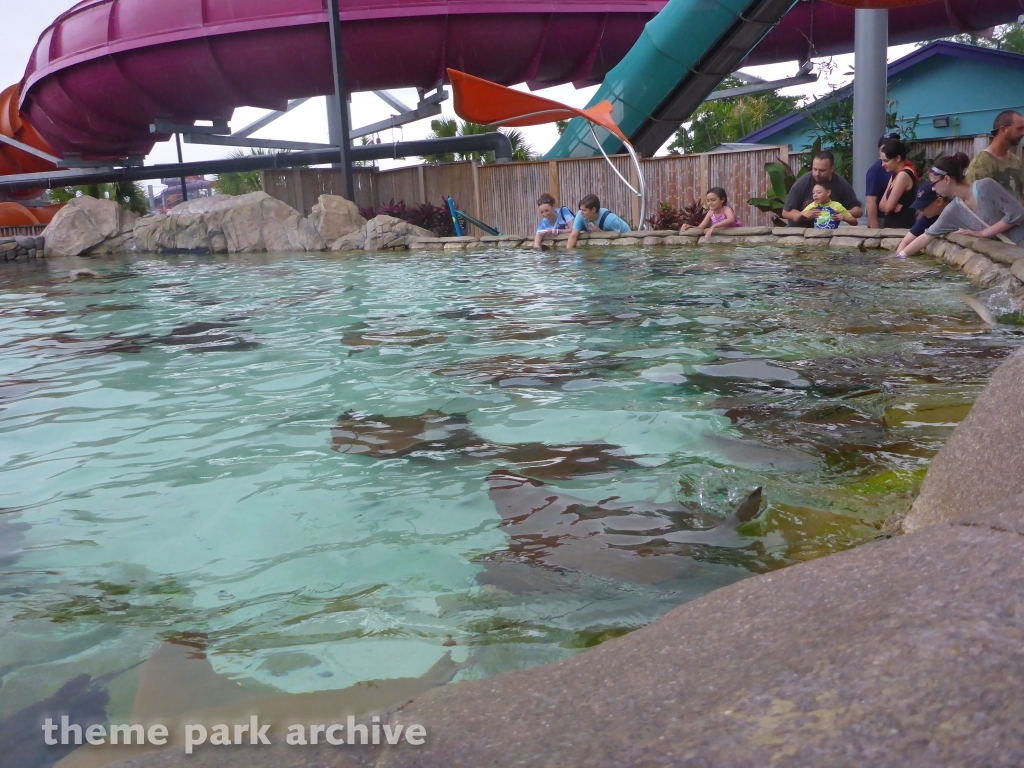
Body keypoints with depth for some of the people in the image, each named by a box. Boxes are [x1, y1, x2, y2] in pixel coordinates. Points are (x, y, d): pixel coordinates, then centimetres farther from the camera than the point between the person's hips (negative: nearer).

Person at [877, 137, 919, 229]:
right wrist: (892, 206, -12)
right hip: (893, 227, 9)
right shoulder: (896, 175, 15)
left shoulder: (904, 175, -15)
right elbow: (881, 205, 8)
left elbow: (887, 207, -17)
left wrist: (888, 205, 4)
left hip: (901, 228, -9)